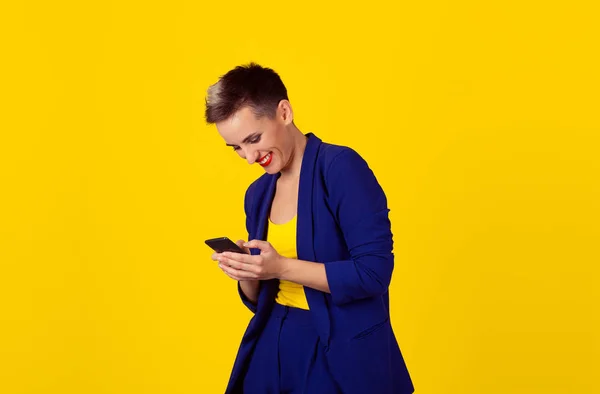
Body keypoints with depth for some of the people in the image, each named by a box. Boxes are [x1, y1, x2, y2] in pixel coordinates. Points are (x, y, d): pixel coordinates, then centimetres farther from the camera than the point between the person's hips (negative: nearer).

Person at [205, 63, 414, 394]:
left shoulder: (342, 168, -14)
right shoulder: (258, 193, 8)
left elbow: (374, 272, -20)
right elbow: (260, 298, 13)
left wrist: (282, 267, -22)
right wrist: (246, 273, -8)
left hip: (343, 352, -6)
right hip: (274, 349, 6)